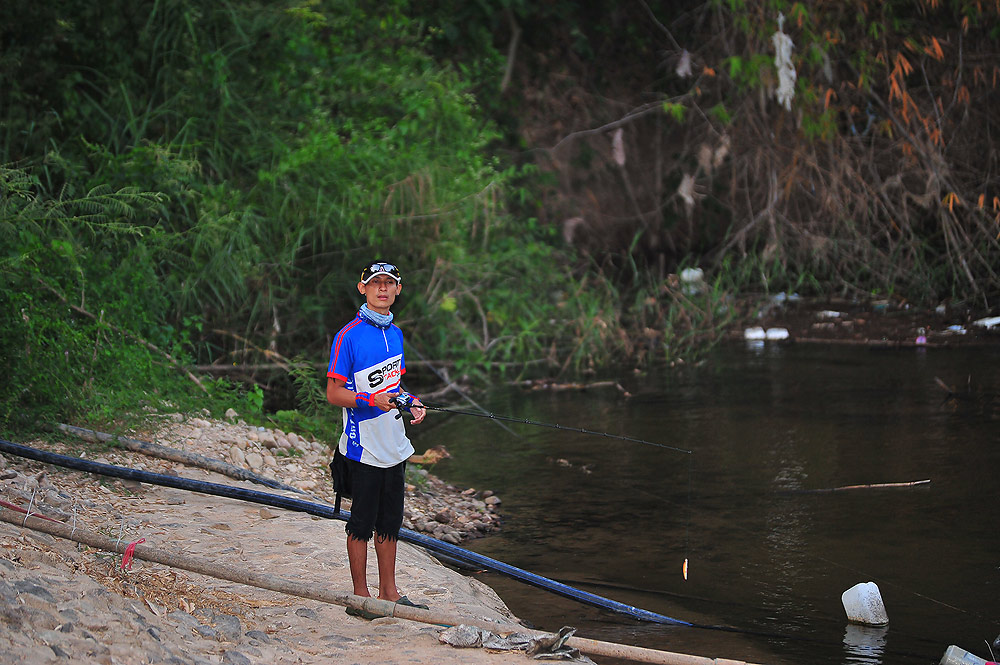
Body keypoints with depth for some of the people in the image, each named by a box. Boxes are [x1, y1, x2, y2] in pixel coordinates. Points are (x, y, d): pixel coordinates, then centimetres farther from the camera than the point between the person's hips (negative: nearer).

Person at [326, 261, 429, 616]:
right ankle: (360, 598, 8)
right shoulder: (349, 336, -11)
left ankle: (389, 593, 22)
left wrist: (412, 401, 3)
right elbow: (334, 393, -11)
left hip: (394, 445, 7)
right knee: (362, 523, 0)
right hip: (364, 446, -7)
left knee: (390, 521, 13)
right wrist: (372, 400, -25)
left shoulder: (395, 333, 12)